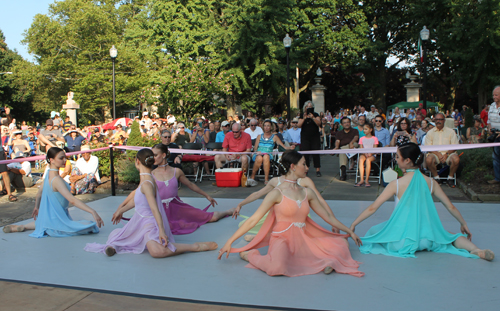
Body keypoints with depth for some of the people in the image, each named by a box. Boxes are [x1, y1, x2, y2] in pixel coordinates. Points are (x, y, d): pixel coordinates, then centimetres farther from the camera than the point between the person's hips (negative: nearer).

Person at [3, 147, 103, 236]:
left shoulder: (48, 175, 1)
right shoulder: (56, 180, -27)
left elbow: (39, 194, 15)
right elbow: (72, 200, -35)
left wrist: (36, 208, 32)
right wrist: (92, 212, -39)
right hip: (57, 222, -10)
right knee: (90, 226, -20)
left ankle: (23, 226, 24)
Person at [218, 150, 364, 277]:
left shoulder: (307, 193, 9)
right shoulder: (277, 193, -8)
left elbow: (327, 216, 20)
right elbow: (253, 220, -9)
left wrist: (349, 231, 23)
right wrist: (229, 242, -12)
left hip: (303, 241, 5)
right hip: (282, 239, -5)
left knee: (342, 243, -1)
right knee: (277, 266, -35)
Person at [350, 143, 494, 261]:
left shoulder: (396, 184, -11)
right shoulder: (431, 182, -2)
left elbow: (373, 208, -10)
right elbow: (451, 207, 7)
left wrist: (353, 224, -1)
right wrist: (464, 224, 25)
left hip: (402, 240, -3)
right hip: (426, 239, 3)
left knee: (373, 230, 21)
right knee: (454, 236, 27)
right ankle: (477, 250, -2)